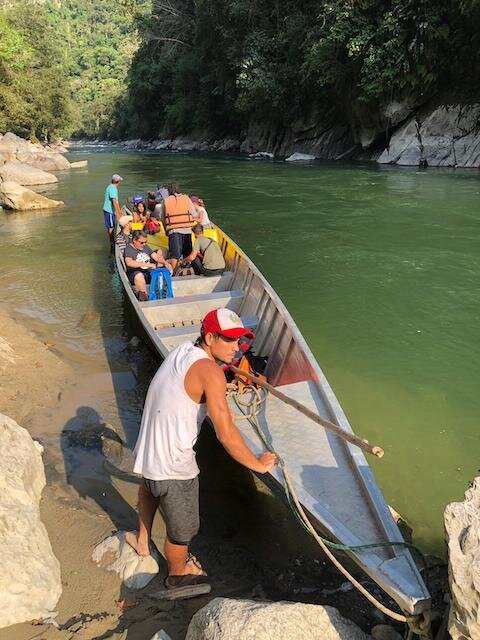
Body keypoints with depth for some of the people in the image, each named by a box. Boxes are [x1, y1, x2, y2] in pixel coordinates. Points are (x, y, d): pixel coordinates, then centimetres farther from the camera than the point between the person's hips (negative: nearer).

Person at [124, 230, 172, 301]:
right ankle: (144, 298, -36)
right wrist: (147, 264, -29)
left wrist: (165, 263, -10)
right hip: (135, 273, -6)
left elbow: (156, 257, 12)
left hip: (149, 272, 6)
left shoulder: (145, 247, 18)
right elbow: (129, 263, -22)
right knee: (139, 276, -41)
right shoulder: (128, 249, -4)